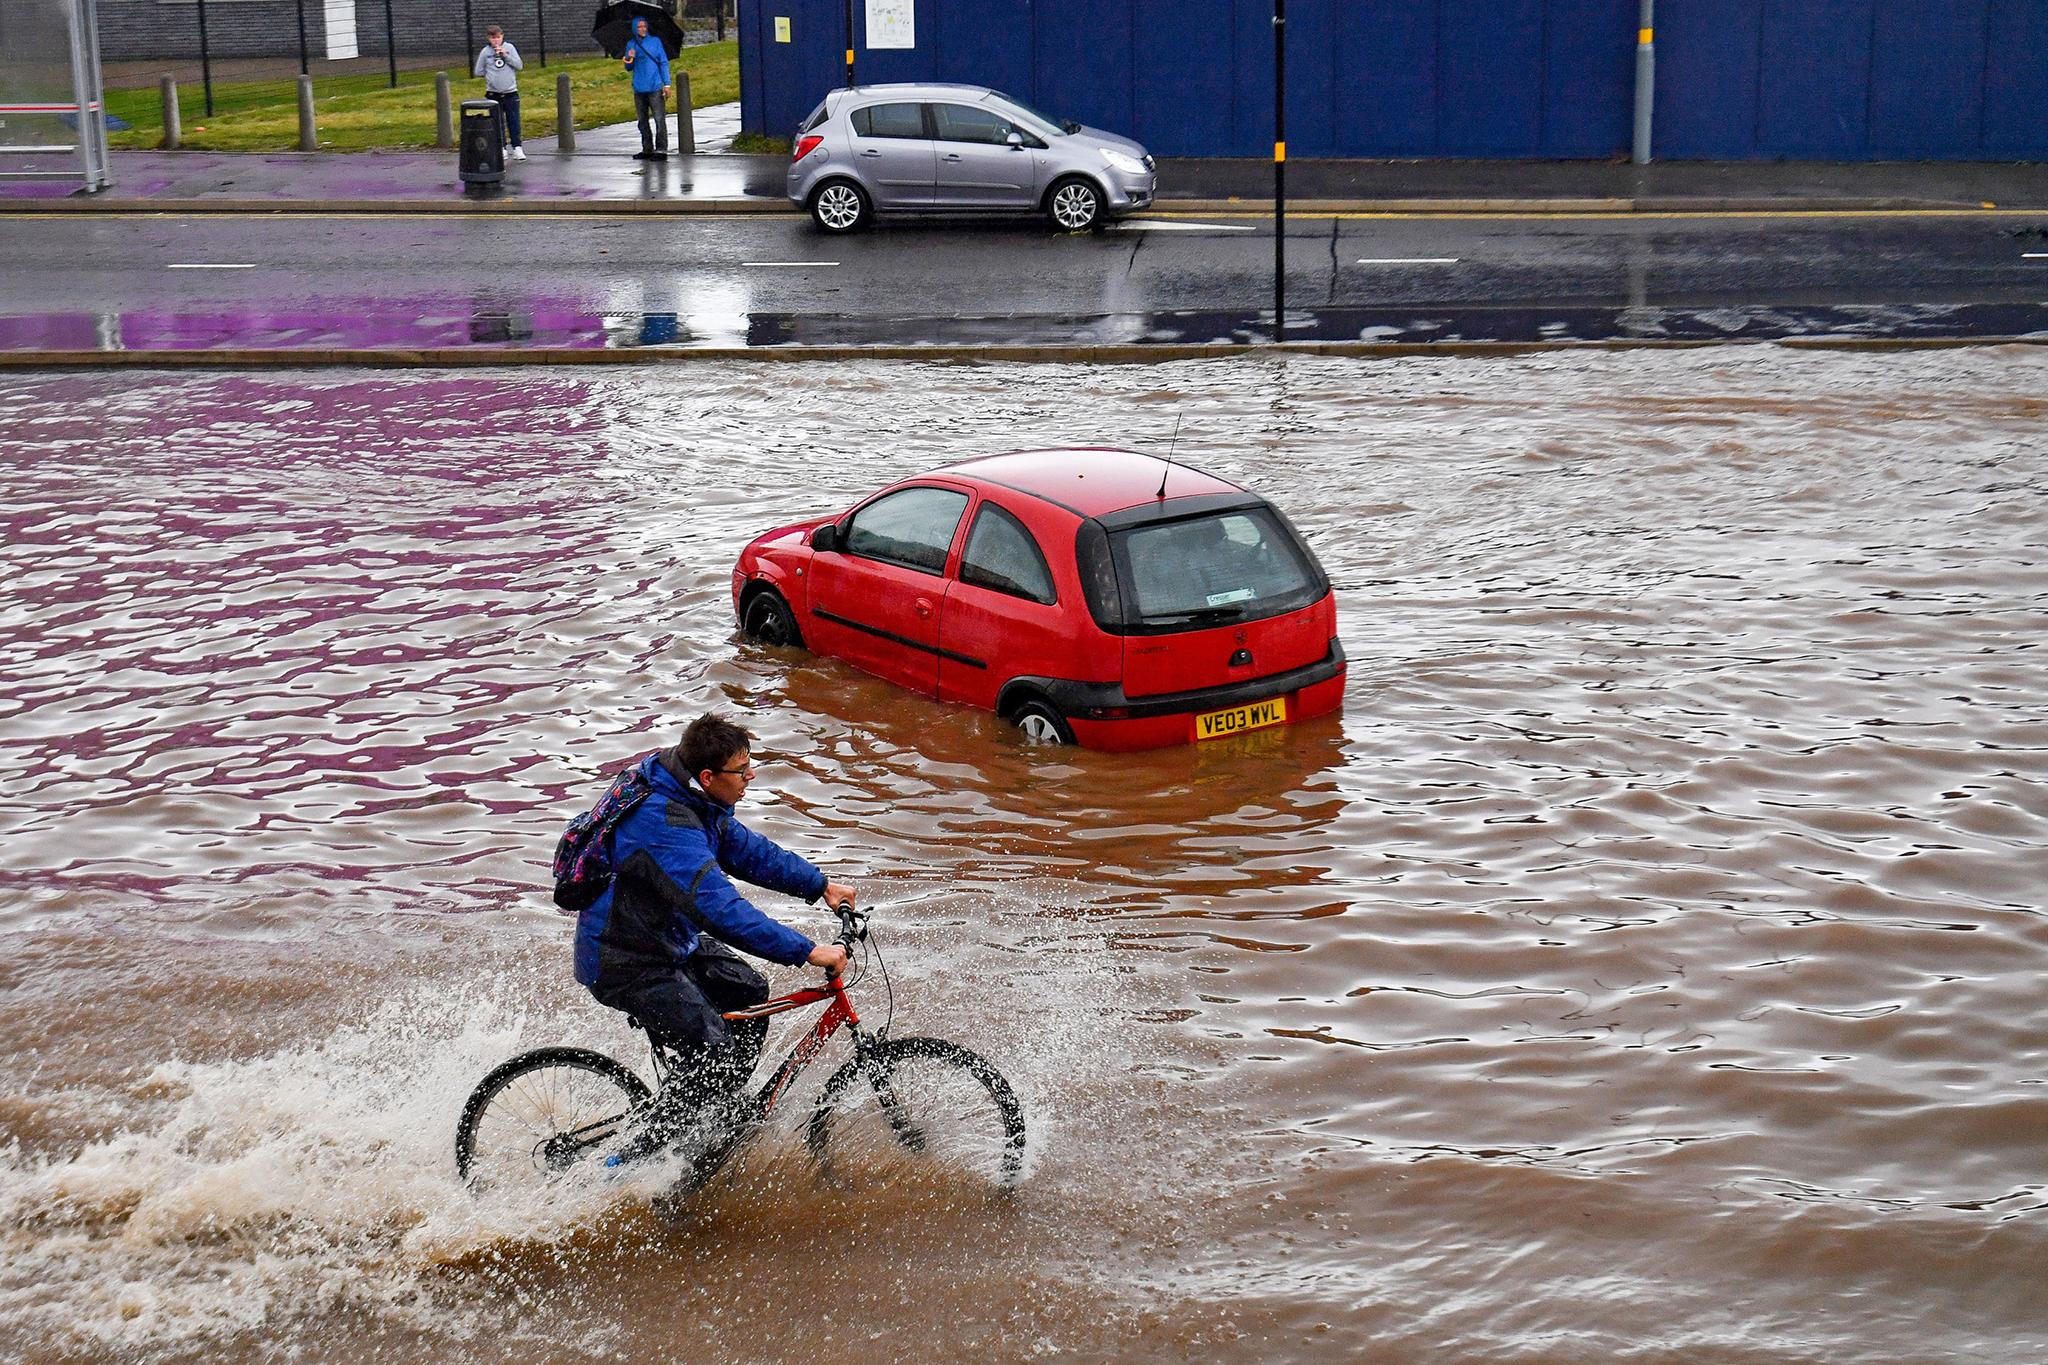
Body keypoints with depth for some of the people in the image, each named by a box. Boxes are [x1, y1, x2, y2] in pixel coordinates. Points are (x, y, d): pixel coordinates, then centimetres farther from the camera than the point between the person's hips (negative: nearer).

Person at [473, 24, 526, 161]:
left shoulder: (509, 48, 1)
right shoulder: (485, 52, 0)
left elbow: (519, 66, -4)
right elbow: (479, 71, 5)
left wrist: (505, 55, -11)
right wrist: (490, 76, -1)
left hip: (510, 92, 0)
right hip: (493, 93, 0)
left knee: (513, 121, 1)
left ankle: (517, 148, 6)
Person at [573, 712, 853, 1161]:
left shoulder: (697, 801, -1)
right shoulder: (665, 826, -33)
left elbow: (748, 850, 14)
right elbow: (723, 911, -38)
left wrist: (821, 885, 10)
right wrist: (807, 951, -38)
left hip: (667, 936, 10)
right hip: (625, 961, -10)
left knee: (747, 991, 13)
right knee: (712, 1050, -15)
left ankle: (721, 1115, 27)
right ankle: (632, 1164, -4)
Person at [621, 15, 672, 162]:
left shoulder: (655, 41, 3)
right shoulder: (631, 44, 10)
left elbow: (663, 63, 3)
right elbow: (628, 69, 14)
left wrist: (667, 84, -4)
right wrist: (629, 59, -9)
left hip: (655, 87, -4)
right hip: (639, 89, 4)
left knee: (659, 119, -11)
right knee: (642, 120, 9)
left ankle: (661, 149, -12)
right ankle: (647, 149, 17)